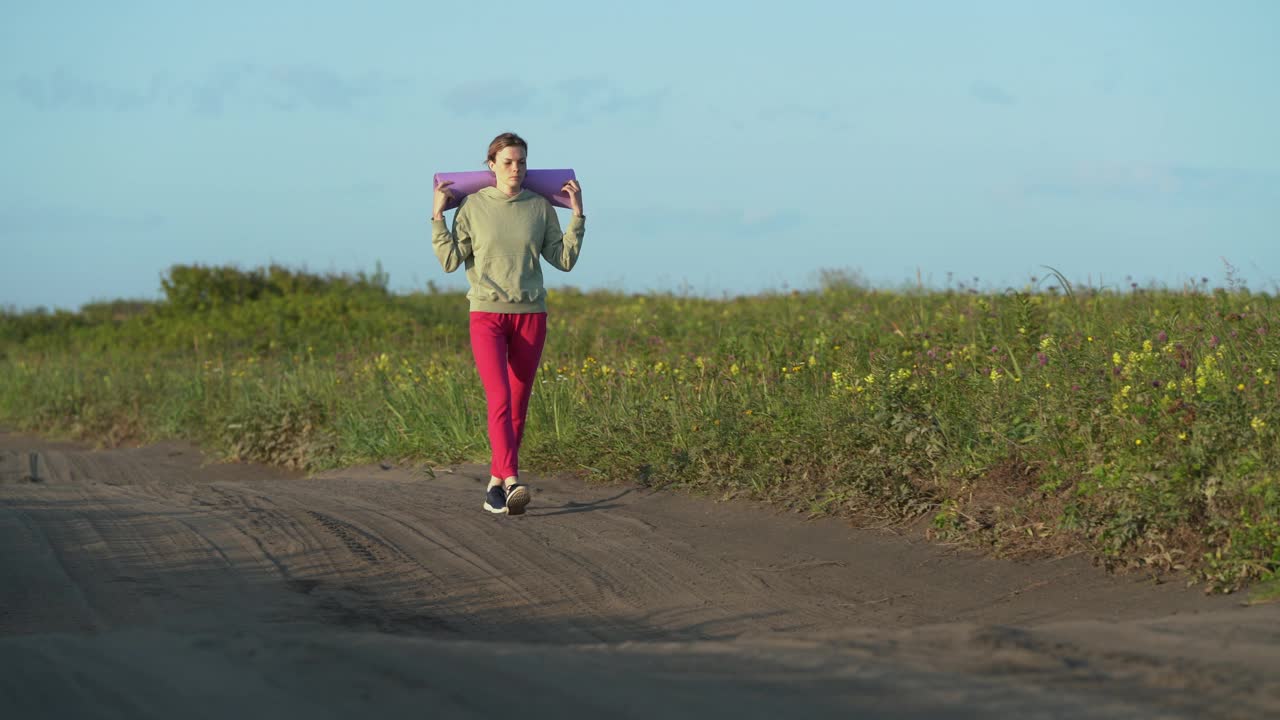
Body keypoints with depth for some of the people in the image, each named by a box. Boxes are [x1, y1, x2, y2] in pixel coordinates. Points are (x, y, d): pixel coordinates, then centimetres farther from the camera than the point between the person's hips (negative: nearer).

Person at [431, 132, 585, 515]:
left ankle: (496, 482, 18)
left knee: (518, 406, 5)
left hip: (530, 315, 3)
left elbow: (565, 260, 5)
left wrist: (578, 214, 0)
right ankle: (512, 482, -30)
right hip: (487, 315, -2)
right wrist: (437, 216, -6)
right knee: (499, 399, -19)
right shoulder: (472, 206, 0)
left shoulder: (541, 207, 4)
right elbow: (450, 261, 0)